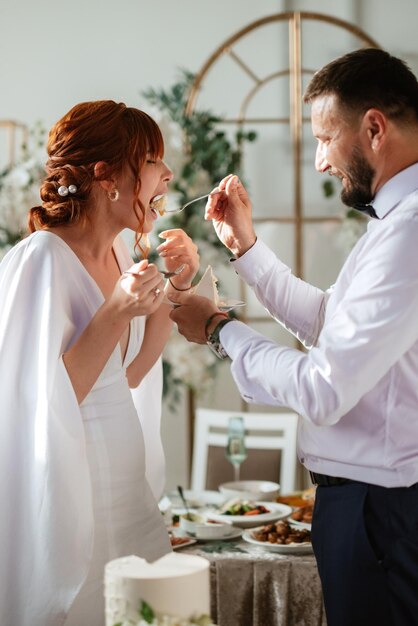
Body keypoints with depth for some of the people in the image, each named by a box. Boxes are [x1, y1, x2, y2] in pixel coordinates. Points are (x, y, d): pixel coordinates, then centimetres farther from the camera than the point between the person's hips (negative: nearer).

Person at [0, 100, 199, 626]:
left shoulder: (118, 253, 7)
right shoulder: (42, 258, -18)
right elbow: (46, 402, -21)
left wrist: (175, 287, 5)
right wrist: (117, 312, -25)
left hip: (123, 479, 8)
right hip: (70, 482, -8)